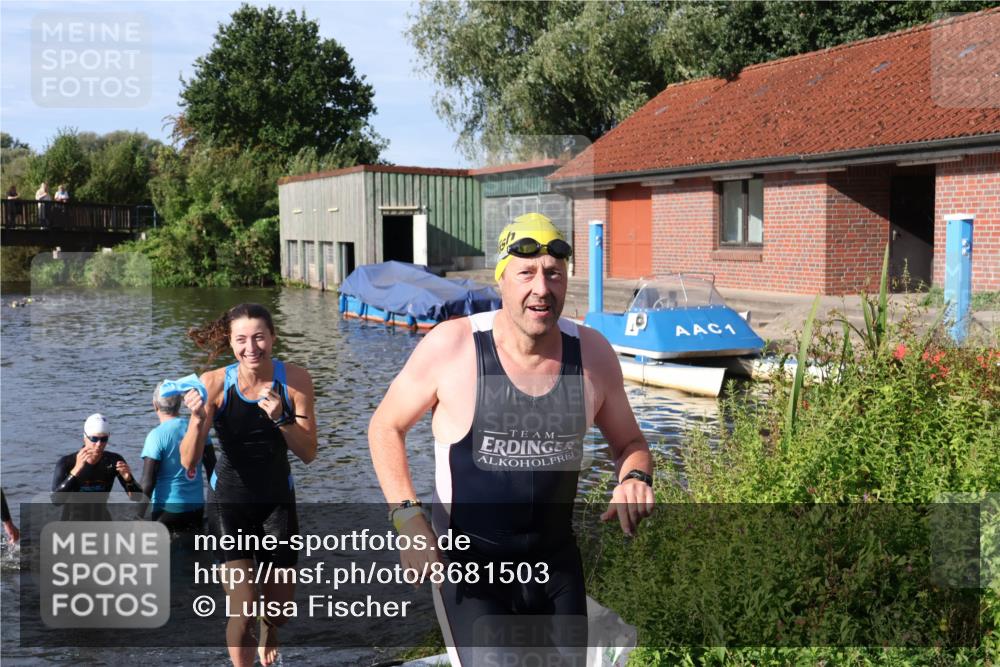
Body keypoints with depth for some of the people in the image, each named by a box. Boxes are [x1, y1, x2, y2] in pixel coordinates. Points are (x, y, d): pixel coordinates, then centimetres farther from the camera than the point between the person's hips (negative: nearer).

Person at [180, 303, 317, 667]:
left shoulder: (295, 379, -13)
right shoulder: (214, 383, -17)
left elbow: (309, 454, -12)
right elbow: (188, 462, -18)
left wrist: (281, 419, -28)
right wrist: (198, 420, -36)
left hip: (277, 501, 2)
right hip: (228, 503, -2)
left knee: (278, 611, 14)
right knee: (243, 611, -13)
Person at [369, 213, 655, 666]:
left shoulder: (593, 354, -6)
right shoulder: (451, 346, -15)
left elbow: (629, 443, 10)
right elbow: (386, 427, -2)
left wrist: (634, 478, -14)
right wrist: (408, 519, -15)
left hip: (557, 564, 4)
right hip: (467, 563, -4)